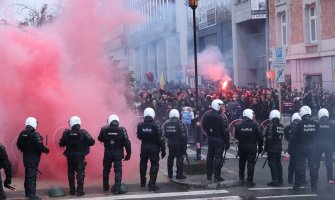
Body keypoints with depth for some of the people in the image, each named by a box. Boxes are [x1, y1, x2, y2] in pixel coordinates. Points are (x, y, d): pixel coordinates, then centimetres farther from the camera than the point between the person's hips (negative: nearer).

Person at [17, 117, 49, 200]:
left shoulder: (22, 134, 1)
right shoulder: (35, 134, -20)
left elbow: (19, 145, 8)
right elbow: (40, 146, -21)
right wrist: (46, 150, -4)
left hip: (26, 157, 7)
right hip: (34, 158, -7)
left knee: (27, 175, 18)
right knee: (32, 176, -5)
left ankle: (27, 192, 29)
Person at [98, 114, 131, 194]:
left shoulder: (104, 130, -8)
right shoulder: (122, 130, -12)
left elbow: (100, 139, 10)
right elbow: (127, 143, -10)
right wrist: (128, 154, -1)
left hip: (107, 153, 2)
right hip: (118, 153, -2)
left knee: (106, 170, 19)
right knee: (118, 171, 2)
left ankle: (106, 187, 31)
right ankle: (117, 189, -6)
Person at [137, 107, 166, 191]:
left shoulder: (140, 125, -6)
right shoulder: (156, 125, -16)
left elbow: (139, 136, 6)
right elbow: (160, 139, -15)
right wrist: (163, 150, -8)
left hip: (144, 147, 4)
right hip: (154, 147, -4)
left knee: (143, 164, 20)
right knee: (154, 165, 1)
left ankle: (143, 182, 33)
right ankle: (152, 184, -5)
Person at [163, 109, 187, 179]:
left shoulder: (166, 124, 2)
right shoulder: (180, 124, -13)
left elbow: (165, 134, 8)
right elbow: (184, 136, -15)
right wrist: (184, 146, -9)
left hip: (170, 144, 5)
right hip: (179, 144, -5)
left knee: (170, 158, 18)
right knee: (179, 158, -1)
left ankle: (170, 173, 25)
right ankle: (179, 175, -3)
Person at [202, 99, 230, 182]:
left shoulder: (206, 115, 0)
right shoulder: (221, 117, -19)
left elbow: (204, 126, 10)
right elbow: (225, 131, -15)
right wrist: (227, 142, -9)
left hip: (210, 138, 6)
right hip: (219, 139, -6)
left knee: (210, 156, 15)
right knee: (218, 157, -2)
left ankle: (209, 175, 22)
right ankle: (217, 176, -1)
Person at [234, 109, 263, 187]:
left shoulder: (238, 125, -4)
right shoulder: (254, 125, -11)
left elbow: (236, 136, 6)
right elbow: (259, 137, -7)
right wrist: (260, 146, 5)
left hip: (242, 147, 3)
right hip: (252, 148, -3)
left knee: (242, 161, 24)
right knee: (251, 164, -1)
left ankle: (241, 177, 30)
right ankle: (249, 181, -4)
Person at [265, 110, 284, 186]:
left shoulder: (270, 125, -14)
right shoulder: (281, 126, 9)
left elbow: (268, 137, -16)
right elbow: (281, 137, 12)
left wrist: (266, 148, -11)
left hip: (272, 148, -7)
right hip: (279, 147, 7)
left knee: (272, 164, -5)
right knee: (278, 163, 14)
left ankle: (275, 180, -9)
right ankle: (280, 179, 18)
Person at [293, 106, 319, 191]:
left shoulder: (300, 124, -15)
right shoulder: (315, 124, -4)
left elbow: (296, 137, -11)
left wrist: (295, 142, 8)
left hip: (301, 147, -3)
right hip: (312, 147, 3)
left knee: (299, 166, 3)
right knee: (313, 166, 9)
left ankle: (297, 184, 4)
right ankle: (313, 184, 12)